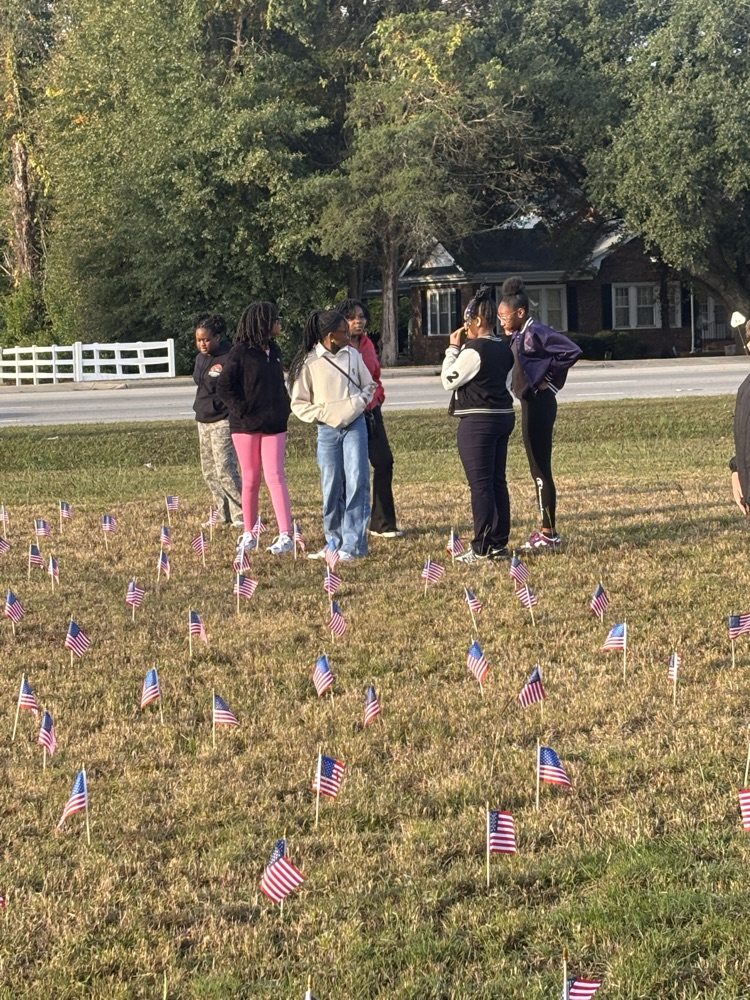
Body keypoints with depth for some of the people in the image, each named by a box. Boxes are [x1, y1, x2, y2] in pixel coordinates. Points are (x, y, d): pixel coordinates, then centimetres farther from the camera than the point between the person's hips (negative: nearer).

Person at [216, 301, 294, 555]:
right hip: (246, 426, -3)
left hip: (274, 425, 3)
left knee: (275, 477, -6)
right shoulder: (240, 352, -8)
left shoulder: (274, 350, 10)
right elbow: (224, 388, -9)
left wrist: (284, 410, 9)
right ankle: (249, 533, 17)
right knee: (251, 480, 5)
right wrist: (242, 411, -14)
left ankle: (285, 535, -12)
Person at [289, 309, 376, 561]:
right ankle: (335, 542, 19)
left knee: (357, 483, -9)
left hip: (355, 425, 1)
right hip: (328, 430, -1)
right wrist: (322, 414, -12)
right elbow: (298, 404, 1)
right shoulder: (309, 363, -5)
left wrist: (361, 400, -3)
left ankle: (352, 545, -9)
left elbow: (369, 385, 17)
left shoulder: (353, 355, 3)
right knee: (332, 488, 4)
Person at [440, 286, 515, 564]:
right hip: (503, 416, 9)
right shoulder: (505, 348, 10)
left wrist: (452, 348, -1)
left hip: (477, 421, -9)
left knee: (480, 484, -6)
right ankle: (499, 544, 16)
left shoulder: (473, 350, -16)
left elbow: (448, 380, -8)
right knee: (497, 482, 12)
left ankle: (482, 549, -4)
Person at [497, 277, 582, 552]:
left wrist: (549, 380, -15)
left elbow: (571, 351, -23)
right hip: (530, 404, 10)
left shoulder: (536, 332, -16)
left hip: (539, 405, -10)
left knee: (541, 470, -5)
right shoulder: (520, 335, 12)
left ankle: (550, 534, 0)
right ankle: (546, 530, 20)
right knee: (537, 469, 14)